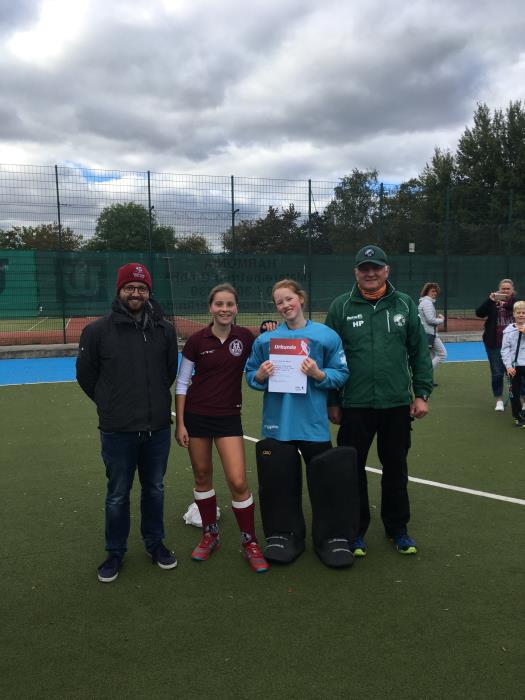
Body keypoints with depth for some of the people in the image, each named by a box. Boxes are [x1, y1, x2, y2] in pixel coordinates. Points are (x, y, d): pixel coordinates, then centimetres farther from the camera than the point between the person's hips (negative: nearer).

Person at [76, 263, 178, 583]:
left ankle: (155, 543, 34)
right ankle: (115, 552, 28)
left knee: (155, 489, 16)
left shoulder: (165, 330, 1)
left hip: (158, 428, 2)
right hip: (117, 431, -2)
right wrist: (111, 404, 11)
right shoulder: (98, 330, -7)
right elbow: (86, 374, 5)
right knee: (117, 494, 10)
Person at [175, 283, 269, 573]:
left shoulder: (245, 337, -4)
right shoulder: (197, 340, -6)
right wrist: (180, 424, -3)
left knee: (238, 482, -7)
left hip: (228, 417, -1)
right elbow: (182, 383, 0)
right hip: (196, 416, 1)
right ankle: (210, 535, 30)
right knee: (202, 477, 11)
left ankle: (249, 542, 12)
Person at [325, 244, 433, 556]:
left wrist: (422, 393, 1)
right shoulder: (341, 306, -1)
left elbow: (420, 352, 6)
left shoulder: (405, 304, 4)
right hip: (355, 405, -1)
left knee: (396, 467, 13)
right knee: (353, 468, 8)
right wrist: (332, 401, 0)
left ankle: (398, 528, 31)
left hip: (397, 404, 2)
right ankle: (356, 529, 25)